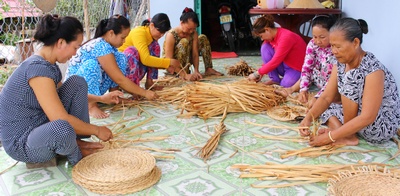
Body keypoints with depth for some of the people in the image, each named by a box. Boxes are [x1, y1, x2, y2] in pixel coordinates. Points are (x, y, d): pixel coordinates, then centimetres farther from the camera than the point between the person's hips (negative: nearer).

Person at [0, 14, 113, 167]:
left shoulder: (48, 65, 3)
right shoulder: (38, 68, -26)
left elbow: (67, 93, 23)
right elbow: (61, 120, -29)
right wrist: (96, 130, -16)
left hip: (43, 125, 10)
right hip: (21, 143, -10)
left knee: (77, 83, 4)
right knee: (62, 129, -42)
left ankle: (76, 141, 6)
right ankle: (76, 155, -5)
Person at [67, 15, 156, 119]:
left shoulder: (108, 45, 1)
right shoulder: (101, 46, -27)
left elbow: (119, 78, 9)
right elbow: (119, 79, -25)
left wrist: (134, 92, 3)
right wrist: (144, 93, -18)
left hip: (95, 85, 8)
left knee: (120, 57, -2)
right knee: (91, 64, -38)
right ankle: (91, 105, -24)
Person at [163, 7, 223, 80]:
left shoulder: (193, 33, -9)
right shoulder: (171, 35, -26)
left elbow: (195, 54, -13)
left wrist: (196, 71, -29)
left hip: (185, 61, 7)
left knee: (203, 38, -2)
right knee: (184, 42, -31)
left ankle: (208, 69, -2)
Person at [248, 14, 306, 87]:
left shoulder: (286, 37, -29)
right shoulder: (273, 35, -4)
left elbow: (275, 62, -29)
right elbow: (267, 56, 6)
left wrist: (256, 74, -23)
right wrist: (261, 73, -3)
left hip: (297, 68, -7)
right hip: (285, 64, 7)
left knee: (286, 84, -32)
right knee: (265, 47, -11)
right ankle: (275, 79, -6)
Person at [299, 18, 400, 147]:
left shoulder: (373, 69, -27)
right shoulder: (340, 65, -4)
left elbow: (367, 117, -31)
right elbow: (326, 98, -5)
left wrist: (330, 137, -32)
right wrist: (309, 118, -24)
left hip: (382, 128, -8)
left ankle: (349, 136, -14)